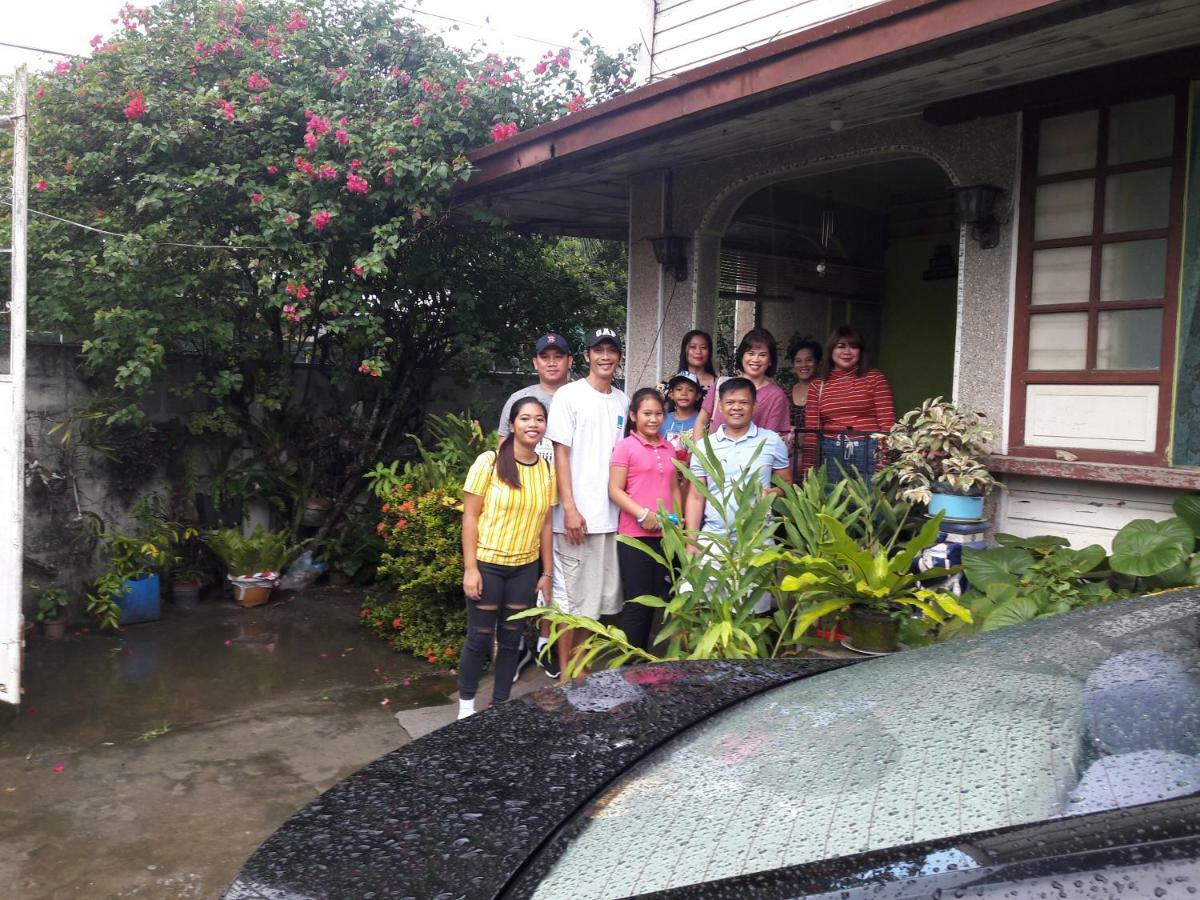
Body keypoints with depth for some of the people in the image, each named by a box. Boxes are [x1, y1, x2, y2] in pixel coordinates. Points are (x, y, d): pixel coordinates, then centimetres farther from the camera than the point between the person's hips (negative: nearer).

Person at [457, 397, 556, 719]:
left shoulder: (547, 470, 3)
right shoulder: (489, 462, -11)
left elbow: (545, 524, 8)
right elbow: (470, 516, -10)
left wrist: (547, 572, 8)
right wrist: (470, 568, -14)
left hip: (525, 567, 4)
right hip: (487, 564, -4)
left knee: (511, 638, 11)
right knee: (481, 637, 4)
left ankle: (500, 705, 26)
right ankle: (466, 706, 21)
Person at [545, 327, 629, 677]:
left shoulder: (622, 401, 12)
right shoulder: (569, 395, -4)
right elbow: (561, 454, -8)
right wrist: (570, 508, -14)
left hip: (611, 514, 6)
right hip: (577, 513, -6)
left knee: (600, 595, 12)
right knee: (570, 595, 0)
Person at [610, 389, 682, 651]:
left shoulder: (669, 449, 13)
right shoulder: (625, 447, -5)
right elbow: (615, 490, -9)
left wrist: (677, 522, 9)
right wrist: (642, 514, -20)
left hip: (665, 536, 6)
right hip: (635, 536, -6)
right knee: (636, 603, 0)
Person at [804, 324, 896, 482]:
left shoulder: (875, 378, 4)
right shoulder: (818, 386, 10)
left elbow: (887, 422, -2)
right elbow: (811, 431, 9)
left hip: (869, 453, -2)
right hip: (831, 454, 2)